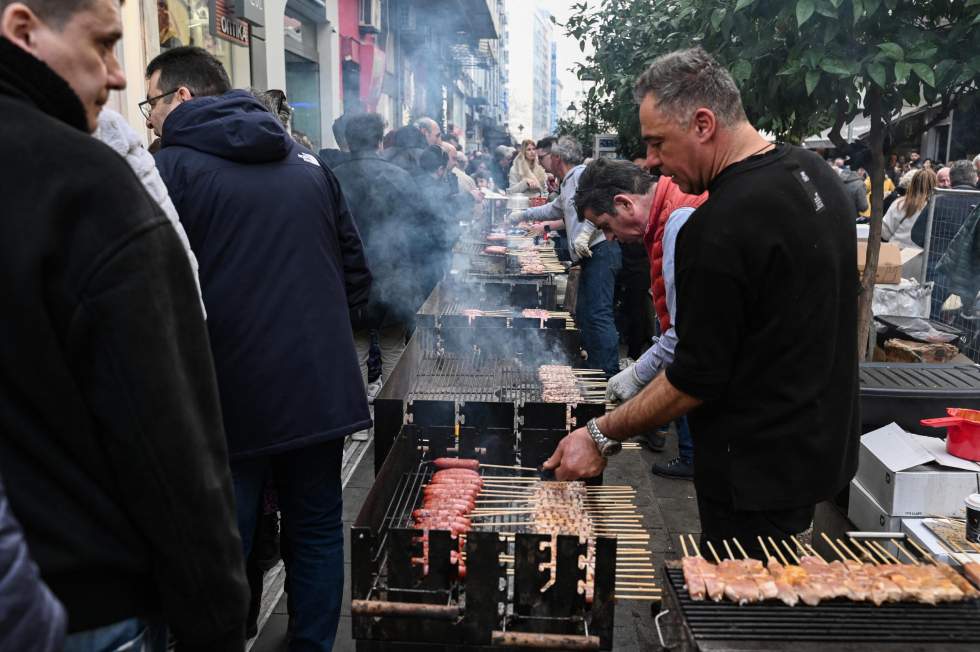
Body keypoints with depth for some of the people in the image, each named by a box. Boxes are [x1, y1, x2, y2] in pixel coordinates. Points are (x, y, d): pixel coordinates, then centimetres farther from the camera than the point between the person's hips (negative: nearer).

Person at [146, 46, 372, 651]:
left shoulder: (174, 166, -6)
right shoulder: (309, 162, 10)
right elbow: (357, 277, 12)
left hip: (231, 396, -5)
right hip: (321, 389, 5)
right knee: (316, 532, 17)